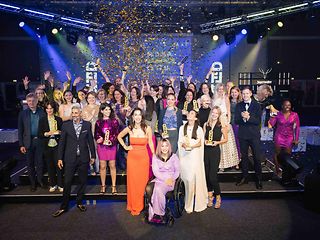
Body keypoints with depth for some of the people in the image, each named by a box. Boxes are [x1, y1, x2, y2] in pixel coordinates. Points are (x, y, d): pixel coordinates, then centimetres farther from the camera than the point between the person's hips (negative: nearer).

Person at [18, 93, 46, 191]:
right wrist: (21, 145, -3)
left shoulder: (42, 112, -2)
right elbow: (20, 130, 1)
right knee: (30, 163, 11)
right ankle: (32, 182, 25)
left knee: (39, 162, 9)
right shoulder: (23, 113, -1)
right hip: (28, 142, 0)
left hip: (40, 141, 0)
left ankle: (40, 180, 27)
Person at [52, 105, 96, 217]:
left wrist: (93, 155, 7)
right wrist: (60, 158, -1)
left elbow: (90, 140, 6)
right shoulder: (66, 125, 0)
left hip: (83, 158, 1)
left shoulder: (87, 124, 1)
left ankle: (79, 202, 28)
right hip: (70, 158, -1)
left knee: (82, 181, 11)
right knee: (67, 182, 1)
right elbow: (62, 142, 1)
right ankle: (63, 207, 14)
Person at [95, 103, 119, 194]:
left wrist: (111, 140, -15)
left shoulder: (114, 121, 3)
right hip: (101, 146, 1)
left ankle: (113, 186, 12)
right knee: (102, 166, 5)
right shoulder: (98, 122, 6)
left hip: (112, 145, -1)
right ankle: (103, 186, 18)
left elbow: (117, 133, -1)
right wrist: (99, 139, -11)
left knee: (112, 166, 3)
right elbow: (96, 134, 9)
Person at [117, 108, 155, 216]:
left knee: (142, 182, 6)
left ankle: (139, 205, 23)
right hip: (132, 157, 1)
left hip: (143, 157, -1)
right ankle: (133, 206, 24)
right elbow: (119, 136, 16)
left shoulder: (147, 128, -6)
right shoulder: (129, 128, -2)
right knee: (132, 182, 7)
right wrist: (125, 147, 5)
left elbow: (150, 143, 2)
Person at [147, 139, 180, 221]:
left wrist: (172, 179, -13)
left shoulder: (174, 157, 11)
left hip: (170, 180, -1)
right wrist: (165, 179, -13)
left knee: (158, 189, -33)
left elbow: (177, 170, 7)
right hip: (158, 179, 1)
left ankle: (159, 213, -22)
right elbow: (155, 171, 1)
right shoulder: (155, 157, 11)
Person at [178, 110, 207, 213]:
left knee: (196, 178, -6)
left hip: (195, 155, -2)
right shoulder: (182, 128, 14)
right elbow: (180, 141, 10)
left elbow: (199, 143, 0)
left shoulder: (199, 129, 5)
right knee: (186, 178, -1)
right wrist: (183, 145, -12)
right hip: (184, 156, 2)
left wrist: (191, 146, -17)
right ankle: (188, 204, 6)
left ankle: (198, 202, 6)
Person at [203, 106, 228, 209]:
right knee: (207, 174, 6)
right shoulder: (206, 124, 9)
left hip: (215, 151, -4)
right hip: (206, 150, 4)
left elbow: (226, 139, 4)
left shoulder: (222, 125, -1)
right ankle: (210, 195, 22)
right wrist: (204, 141, -6)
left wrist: (217, 142, -11)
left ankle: (218, 197, 12)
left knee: (212, 175, -7)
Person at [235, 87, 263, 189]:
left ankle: (258, 179, 13)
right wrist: (242, 117, -20)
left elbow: (258, 121, -9)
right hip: (243, 134, 3)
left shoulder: (256, 105, -1)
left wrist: (248, 117, -22)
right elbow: (236, 120, -1)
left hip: (254, 135, -2)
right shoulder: (238, 106, 7)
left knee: (257, 157, 0)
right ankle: (244, 177, 24)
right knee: (244, 156, 12)